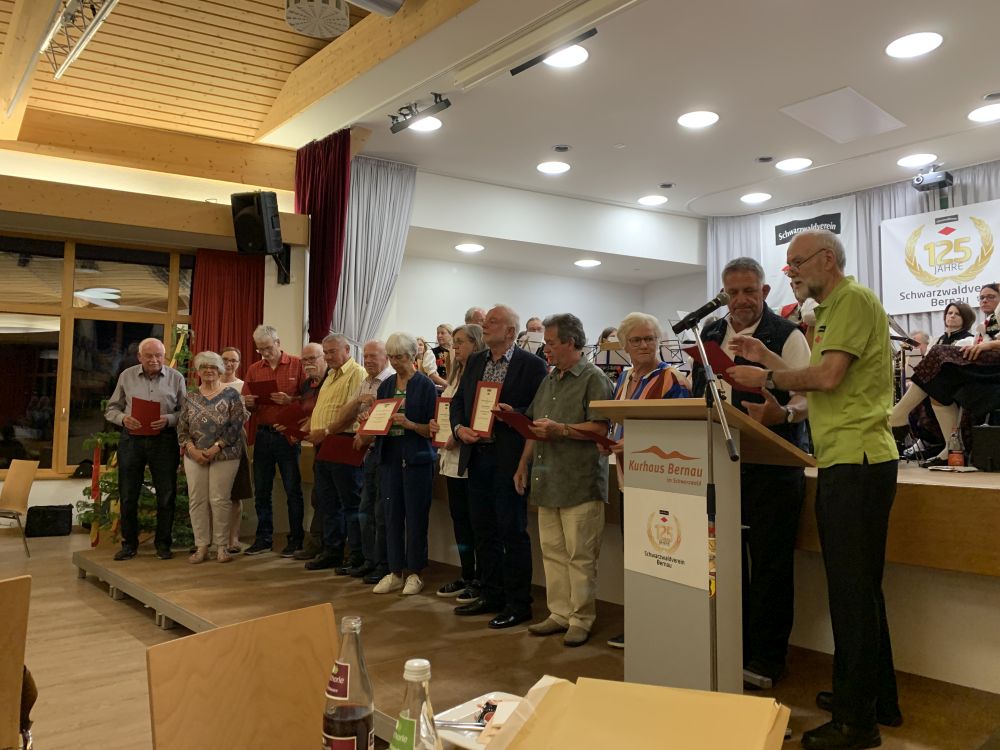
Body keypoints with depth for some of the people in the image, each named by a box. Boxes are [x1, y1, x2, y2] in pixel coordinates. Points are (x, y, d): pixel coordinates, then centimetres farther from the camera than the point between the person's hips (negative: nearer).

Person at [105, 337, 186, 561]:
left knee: (166, 495, 3)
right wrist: (123, 418, -11)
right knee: (128, 495, 6)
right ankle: (129, 543, 20)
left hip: (163, 440, -1)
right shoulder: (127, 376, 6)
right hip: (131, 439, 1)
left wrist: (168, 420, -17)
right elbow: (111, 409, 10)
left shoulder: (176, 378, 2)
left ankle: (163, 543, 18)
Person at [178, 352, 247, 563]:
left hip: (224, 456, -3)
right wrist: (192, 449, -9)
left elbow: (236, 426, -7)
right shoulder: (190, 398, 11)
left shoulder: (231, 395, 0)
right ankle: (201, 546, 11)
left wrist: (216, 447, -14)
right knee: (197, 500, 3)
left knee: (220, 500, -3)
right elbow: (182, 428, 7)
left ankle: (222, 546, 7)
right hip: (195, 456, 4)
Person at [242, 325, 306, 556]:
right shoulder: (254, 369, 11)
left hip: (287, 434, -4)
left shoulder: (297, 365, -2)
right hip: (263, 434, 4)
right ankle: (263, 539, 20)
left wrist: (290, 400, -21)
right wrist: (249, 403, -8)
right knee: (261, 491, 10)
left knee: (293, 491, 2)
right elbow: (247, 403, 14)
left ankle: (295, 541, 10)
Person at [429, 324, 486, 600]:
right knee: (459, 517, 13)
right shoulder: (455, 375, 16)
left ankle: (480, 580, 12)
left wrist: (460, 435, -22)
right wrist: (435, 424, 3)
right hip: (452, 457, 9)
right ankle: (466, 576, 24)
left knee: (476, 519, 1)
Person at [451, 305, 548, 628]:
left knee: (513, 532, 1)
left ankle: (518, 603, 13)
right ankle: (490, 595, 28)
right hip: (476, 455, 7)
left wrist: (512, 414, -24)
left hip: (508, 459, -7)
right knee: (484, 530, 15)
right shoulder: (474, 362, 13)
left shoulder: (531, 365, -7)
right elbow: (458, 401, 14)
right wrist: (459, 428, -4)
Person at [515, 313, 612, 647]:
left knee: (580, 556, -1)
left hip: (580, 483, -7)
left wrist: (560, 429, -19)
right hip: (547, 482, 8)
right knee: (552, 551, 11)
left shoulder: (594, 379, -6)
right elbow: (533, 426, 21)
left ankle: (581, 620, 9)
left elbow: (601, 428, -15)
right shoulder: (549, 379, 17)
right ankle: (559, 614, 20)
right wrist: (524, 465, 16)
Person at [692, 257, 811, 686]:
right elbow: (698, 395, 19)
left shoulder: (786, 335, -4)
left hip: (773, 465, -5)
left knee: (770, 563, 0)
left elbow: (806, 397, -13)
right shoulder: (709, 336, 13)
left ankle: (765, 661, 13)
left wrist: (782, 414, -32)